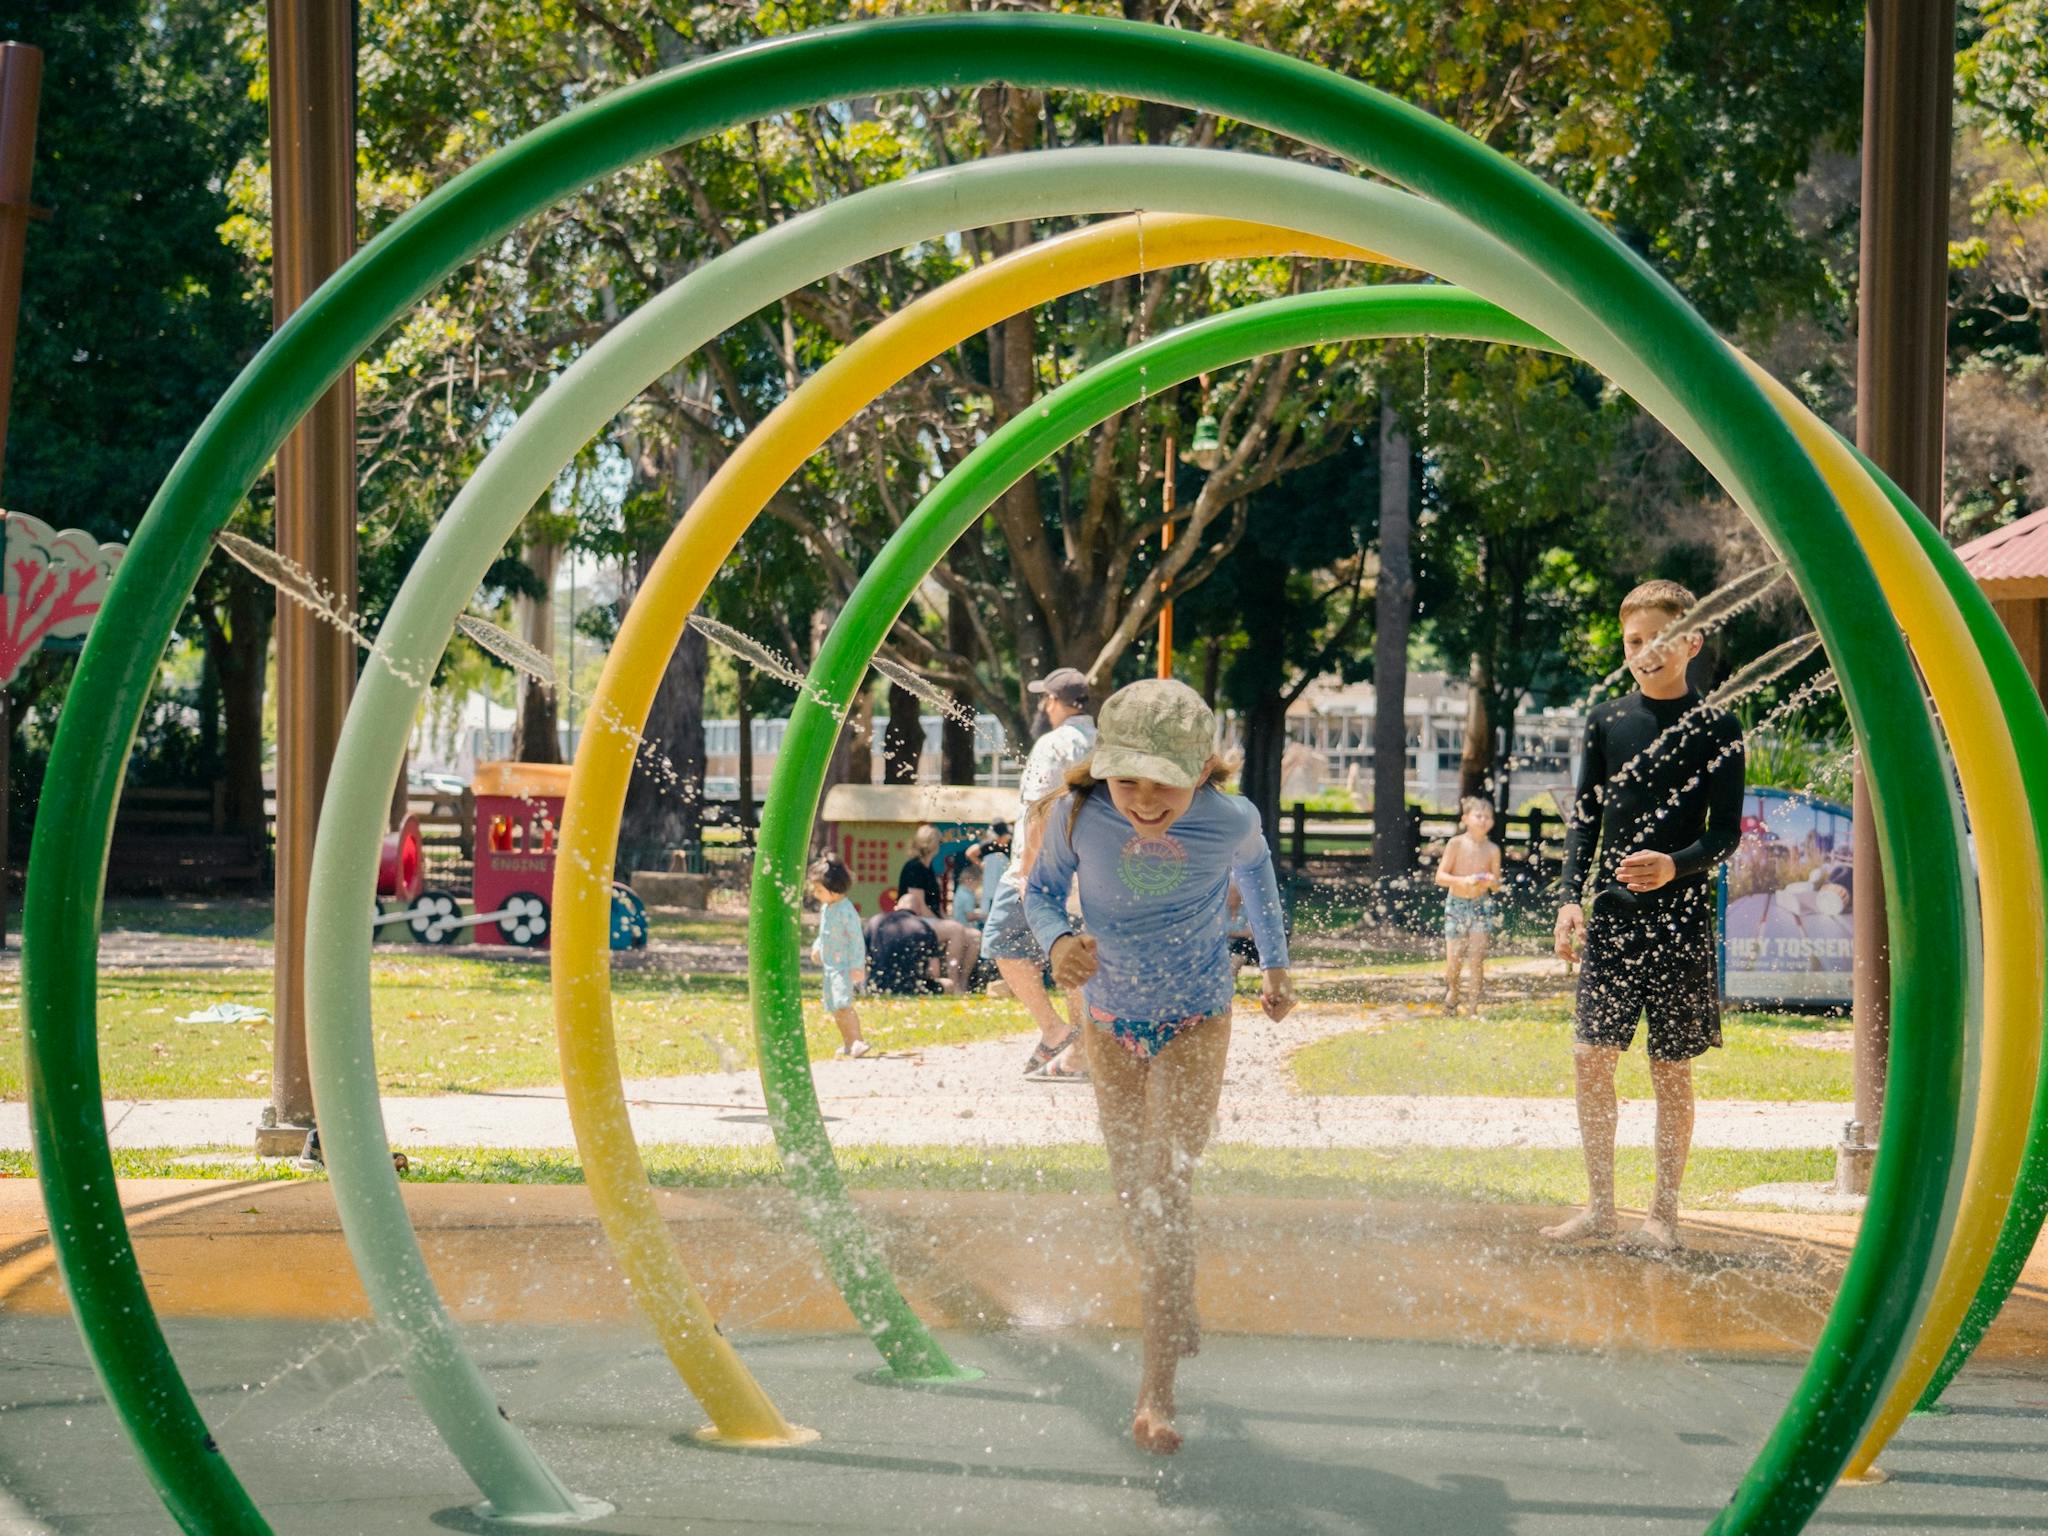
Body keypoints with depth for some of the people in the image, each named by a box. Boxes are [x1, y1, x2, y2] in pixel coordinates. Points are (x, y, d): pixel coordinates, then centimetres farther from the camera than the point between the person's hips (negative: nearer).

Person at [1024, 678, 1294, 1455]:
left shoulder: (1231, 822, -24)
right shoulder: (1076, 817, -26)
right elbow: (1041, 890, -7)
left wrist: (1275, 963, 13)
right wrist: (1058, 942, -29)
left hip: (1195, 1019, -2)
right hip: (1110, 1015, 3)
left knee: (1168, 1186, -14)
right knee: (1132, 1184, 16)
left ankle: (1157, 1392, -14)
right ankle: (1174, 1307, 47)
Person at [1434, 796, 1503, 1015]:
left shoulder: (1492, 850, -1)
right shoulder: (1456, 844, -7)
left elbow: (1496, 885, 4)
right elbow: (1440, 876, -9)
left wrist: (1490, 881, -19)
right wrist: (1464, 881, -24)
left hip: (1482, 905, 1)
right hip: (1456, 904, -1)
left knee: (1476, 957, -8)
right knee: (1454, 959, 0)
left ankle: (1477, 1005, 1)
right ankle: (1451, 993, 29)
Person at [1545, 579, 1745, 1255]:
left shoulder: (1716, 730, 1)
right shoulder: (1607, 721, 9)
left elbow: (1726, 831, -2)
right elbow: (1585, 819, 11)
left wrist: (1677, 865, -21)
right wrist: (1571, 898, -2)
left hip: (1681, 920, -3)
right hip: (1611, 915, 3)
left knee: (1672, 1071, 2)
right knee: (1591, 1057, -1)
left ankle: (1664, 1212, 11)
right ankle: (1600, 1204, 11)